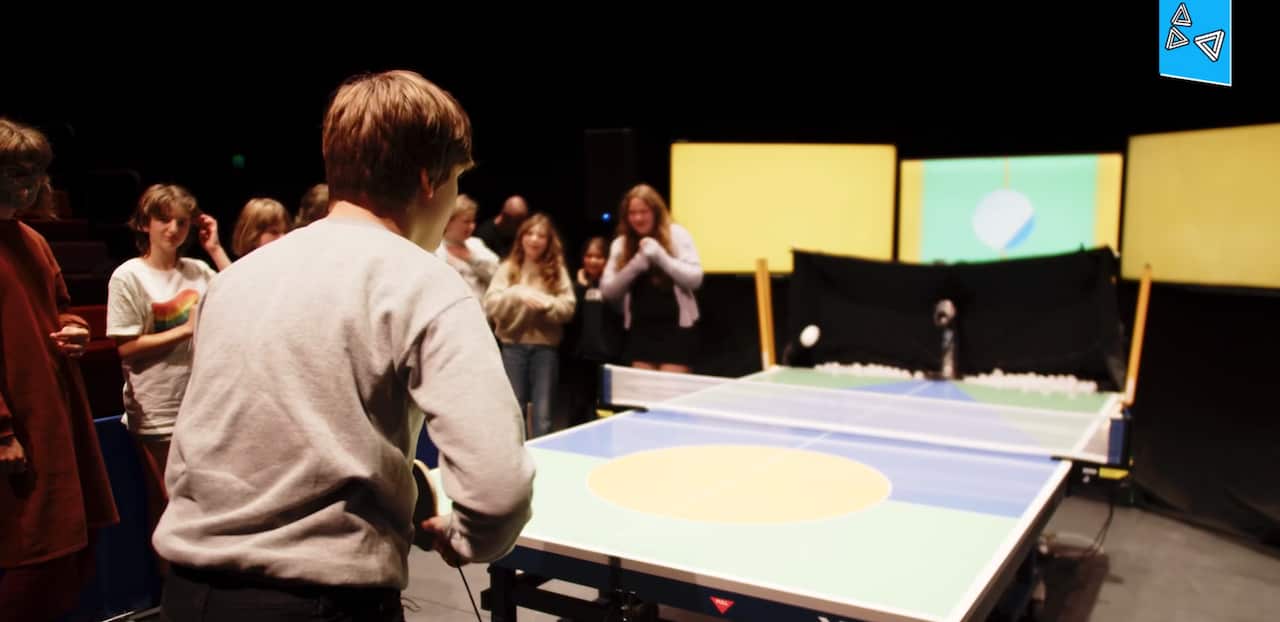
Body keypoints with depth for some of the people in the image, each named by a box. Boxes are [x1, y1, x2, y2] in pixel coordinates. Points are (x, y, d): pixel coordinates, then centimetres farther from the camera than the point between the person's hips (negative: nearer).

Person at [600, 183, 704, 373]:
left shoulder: (677, 235, -2)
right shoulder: (620, 244, 7)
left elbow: (695, 278, -10)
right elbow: (607, 290, 0)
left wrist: (660, 256, -20)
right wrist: (636, 265, -14)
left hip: (676, 327, -3)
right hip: (639, 330, 3)